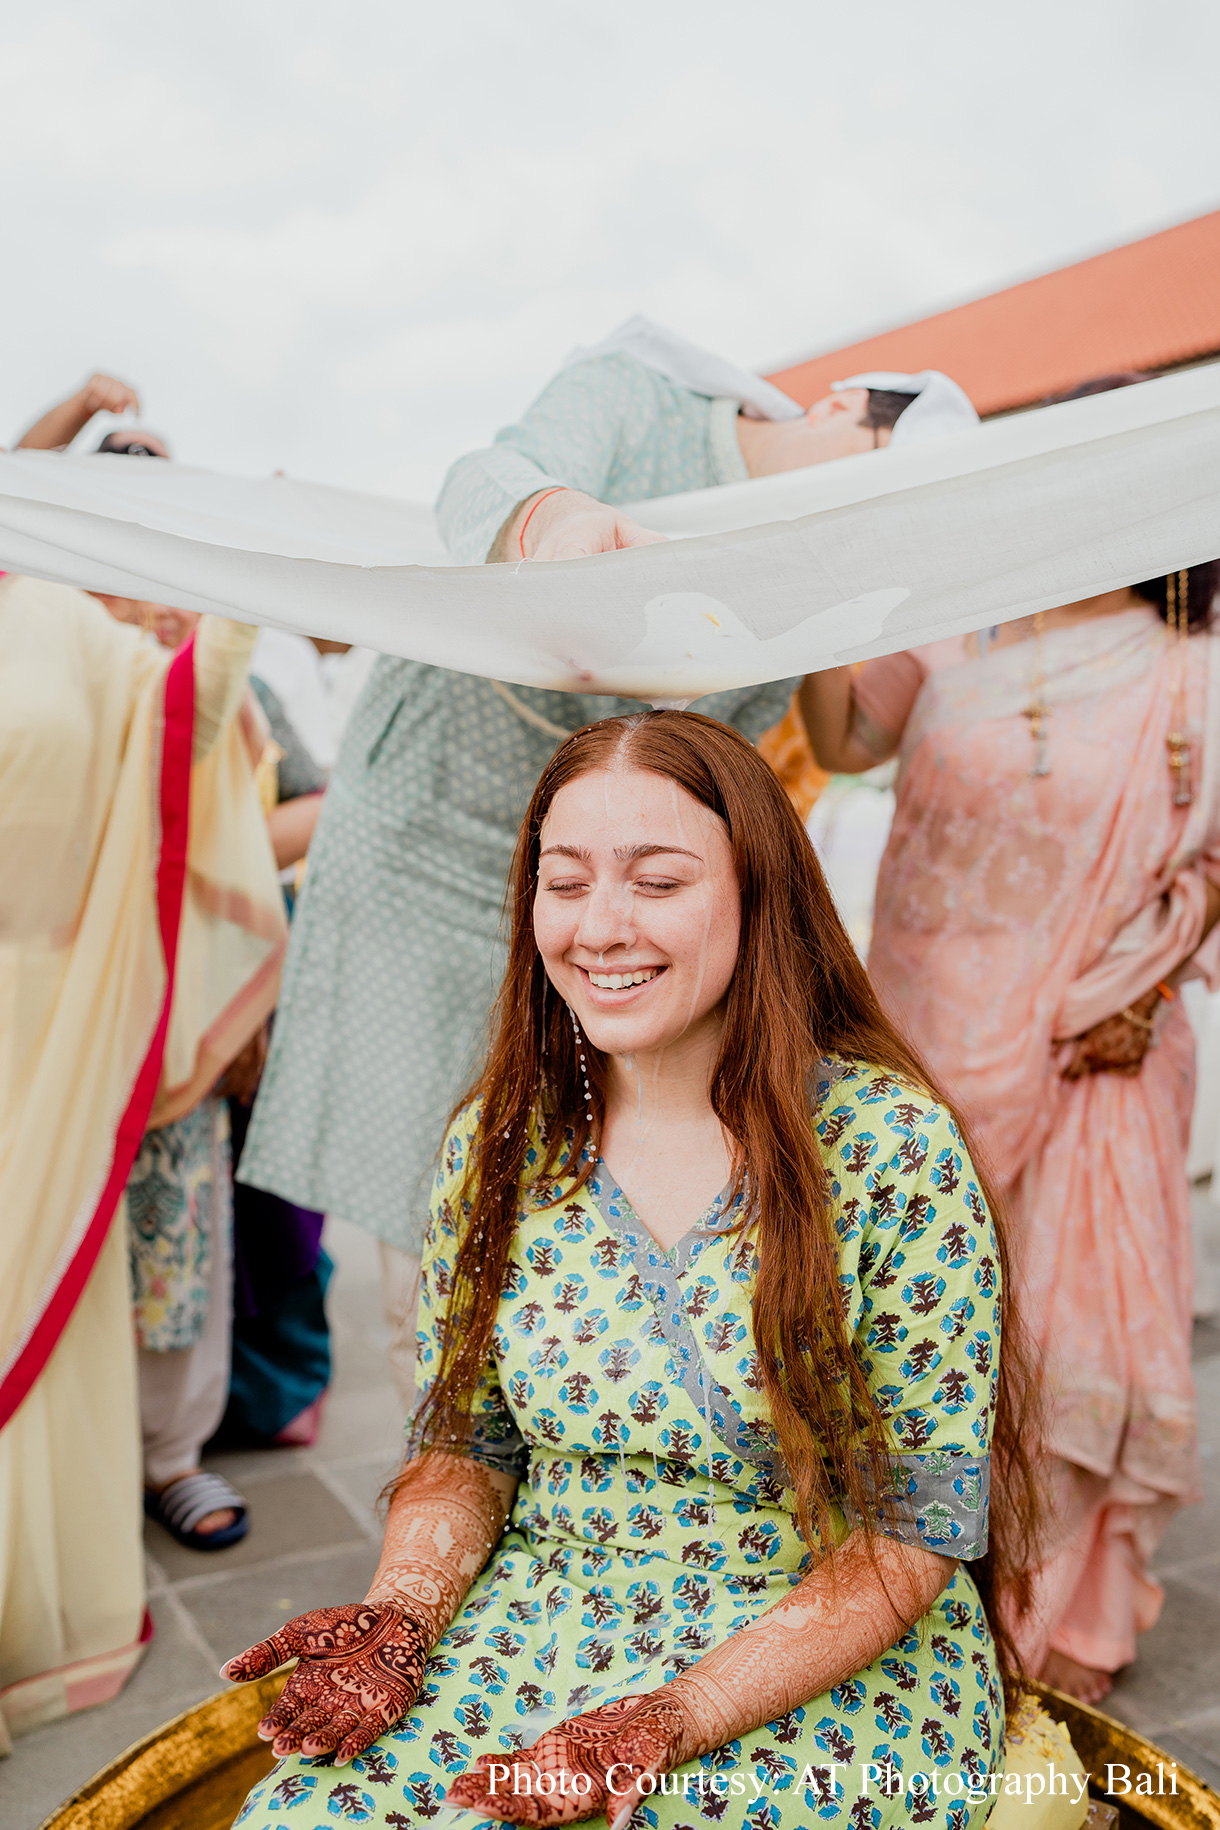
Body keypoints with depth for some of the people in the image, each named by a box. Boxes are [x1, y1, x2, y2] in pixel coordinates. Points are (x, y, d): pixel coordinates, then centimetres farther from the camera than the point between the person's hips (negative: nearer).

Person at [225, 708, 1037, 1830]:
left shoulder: (895, 1147, -14)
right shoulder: (495, 1145, -2)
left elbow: (924, 1521, -11)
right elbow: (466, 1442, 7)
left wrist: (678, 1718, -20)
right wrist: (402, 1614, -12)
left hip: (837, 1659, -2)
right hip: (542, 1612, 3)